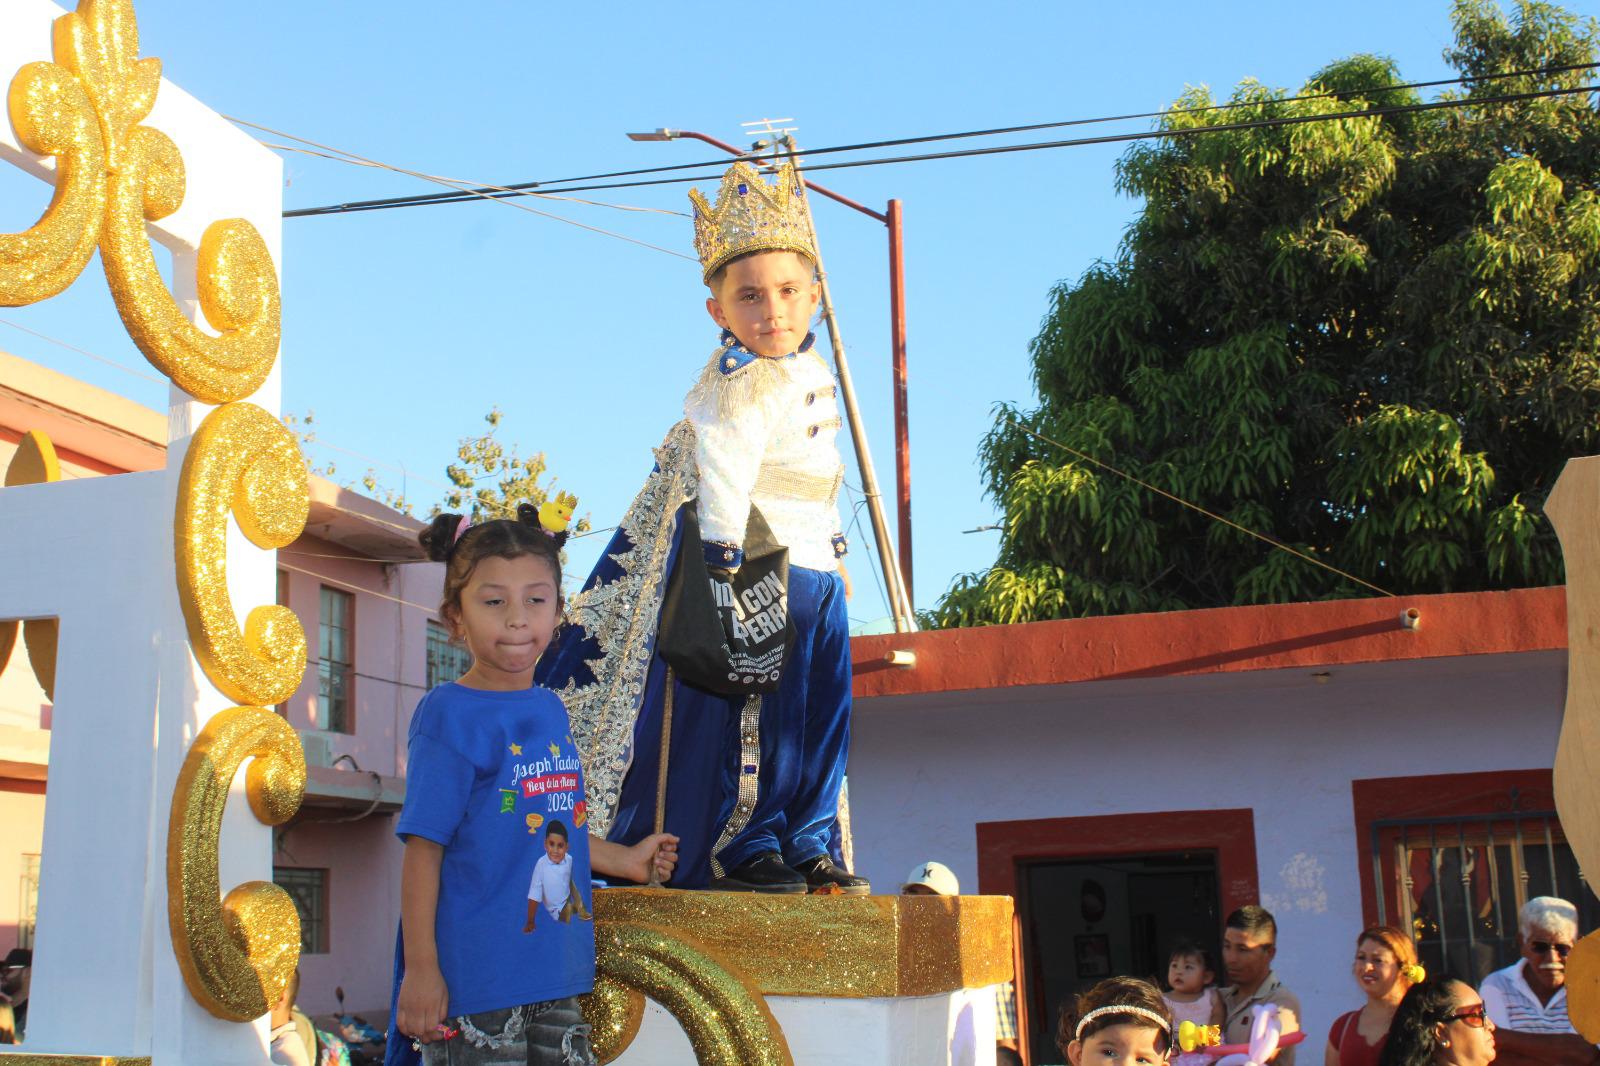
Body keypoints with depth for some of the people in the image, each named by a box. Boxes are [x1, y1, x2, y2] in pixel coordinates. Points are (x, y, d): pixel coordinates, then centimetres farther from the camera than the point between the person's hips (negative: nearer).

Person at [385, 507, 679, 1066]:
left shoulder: (551, 711, 10)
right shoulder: (448, 715, -11)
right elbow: (424, 848, -13)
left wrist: (623, 859, 21)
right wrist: (420, 967, -15)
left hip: (553, 971, 7)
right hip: (474, 979, -7)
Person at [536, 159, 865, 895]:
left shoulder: (810, 372, 14)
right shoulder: (738, 383, -15)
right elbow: (721, 468, -27)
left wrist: (832, 549, 25)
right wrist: (723, 554, -35)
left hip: (812, 571, 9)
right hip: (754, 569, -9)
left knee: (819, 714, 10)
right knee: (741, 714, -6)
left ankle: (808, 844, 20)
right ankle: (738, 849, 5)